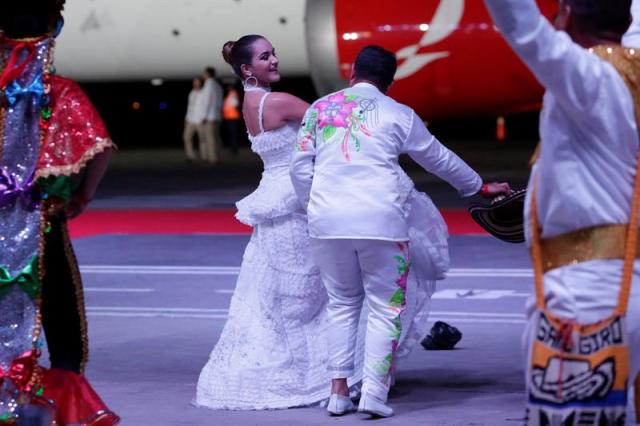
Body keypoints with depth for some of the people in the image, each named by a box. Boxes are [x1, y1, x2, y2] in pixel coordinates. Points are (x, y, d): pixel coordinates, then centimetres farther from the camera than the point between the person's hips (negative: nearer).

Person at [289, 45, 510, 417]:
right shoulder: (397, 114, 6)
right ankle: (374, 394, -4)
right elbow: (439, 159, 15)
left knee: (342, 304, 16)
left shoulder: (318, 109, 11)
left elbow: (300, 167, 9)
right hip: (380, 221, -3)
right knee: (385, 308, 5)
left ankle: (339, 391, 12)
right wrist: (481, 187, 28)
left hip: (327, 221, 3)